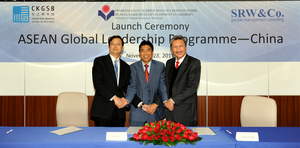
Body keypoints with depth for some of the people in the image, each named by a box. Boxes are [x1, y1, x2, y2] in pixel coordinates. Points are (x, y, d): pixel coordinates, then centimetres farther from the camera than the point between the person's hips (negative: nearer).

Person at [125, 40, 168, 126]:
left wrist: (156, 104, -11)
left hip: (156, 111, 0)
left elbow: (163, 87, 1)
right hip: (137, 111, 0)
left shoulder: (160, 66, 5)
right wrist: (141, 105, -13)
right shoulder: (133, 67, 4)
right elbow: (132, 88, -2)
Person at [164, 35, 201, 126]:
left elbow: (192, 87, -15)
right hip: (169, 108, 5)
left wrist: (173, 100, -14)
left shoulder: (194, 63, -7)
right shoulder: (169, 63, 12)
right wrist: (166, 101, -1)